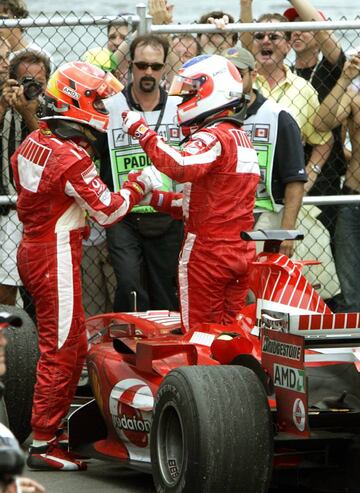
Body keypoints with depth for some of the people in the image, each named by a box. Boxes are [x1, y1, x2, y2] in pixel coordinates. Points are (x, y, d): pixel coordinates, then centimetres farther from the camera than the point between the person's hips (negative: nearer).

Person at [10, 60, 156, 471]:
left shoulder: (33, 142, 7)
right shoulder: (72, 158, -20)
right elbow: (108, 210, -16)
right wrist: (136, 190, 0)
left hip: (32, 248, 9)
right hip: (57, 257, -9)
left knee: (72, 345, 18)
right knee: (60, 351, -4)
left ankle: (50, 429, 22)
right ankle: (42, 445, -2)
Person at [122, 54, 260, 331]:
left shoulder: (212, 137, -13)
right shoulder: (241, 138, 17)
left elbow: (181, 167, -35)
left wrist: (142, 132, -27)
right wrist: (160, 199, 12)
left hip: (207, 251, -8)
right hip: (241, 253, 8)